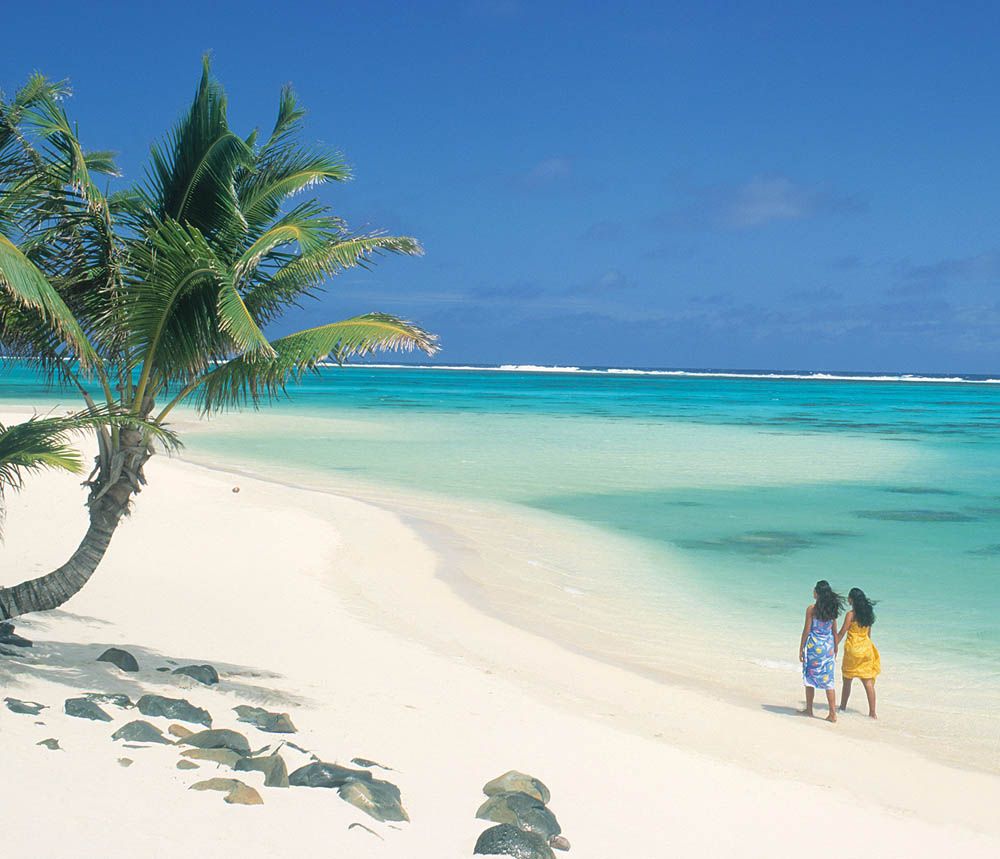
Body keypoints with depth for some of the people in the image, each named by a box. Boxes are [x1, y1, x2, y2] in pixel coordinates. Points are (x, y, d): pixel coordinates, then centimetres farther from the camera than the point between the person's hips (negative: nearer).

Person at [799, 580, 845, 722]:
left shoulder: (812, 609, -11)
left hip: (814, 645, -4)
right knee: (828, 680, 6)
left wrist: (801, 649, -2)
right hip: (828, 646, 4)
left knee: (810, 677, 9)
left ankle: (809, 709, 17)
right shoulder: (832, 609, 3)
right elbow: (834, 631, 8)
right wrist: (835, 650, 16)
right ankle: (833, 713, 2)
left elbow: (807, 630, -9)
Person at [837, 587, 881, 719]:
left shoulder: (850, 615, -12)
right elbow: (869, 633, 15)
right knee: (868, 682, 3)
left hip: (853, 649, -5)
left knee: (847, 680, 10)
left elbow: (841, 633, -11)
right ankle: (872, 712, -1)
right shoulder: (867, 613, 6)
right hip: (866, 649, 5)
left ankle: (843, 707, 21)